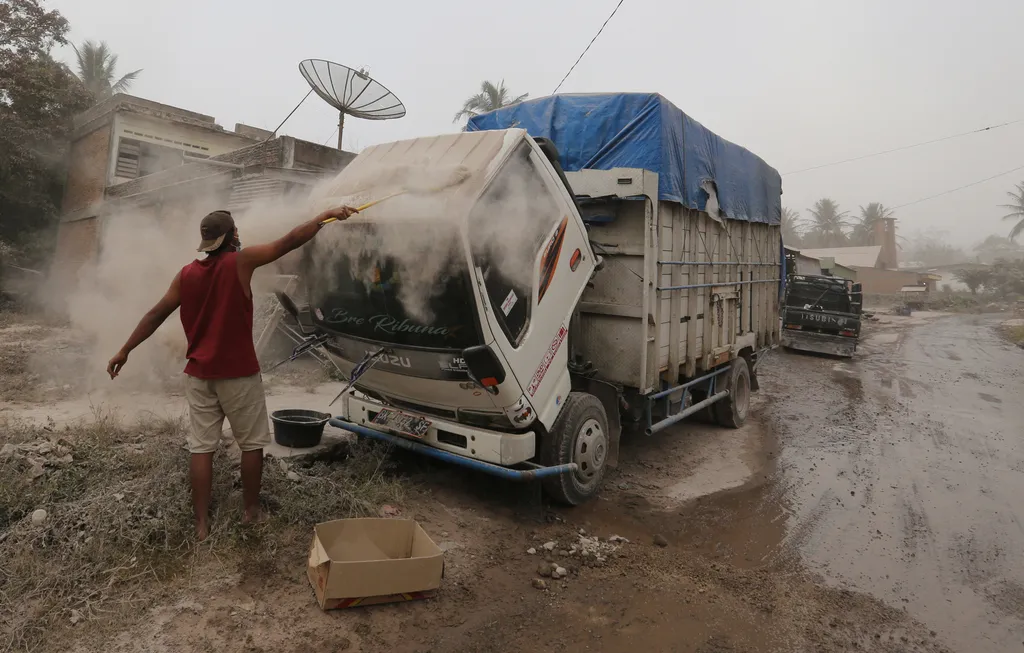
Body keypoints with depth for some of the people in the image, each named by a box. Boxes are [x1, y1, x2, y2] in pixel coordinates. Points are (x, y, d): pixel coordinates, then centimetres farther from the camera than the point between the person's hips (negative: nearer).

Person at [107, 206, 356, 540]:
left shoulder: (186, 274, 5)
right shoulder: (240, 261, -10)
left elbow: (155, 315, 9)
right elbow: (289, 242, -10)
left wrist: (125, 351, 17)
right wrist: (328, 215, -3)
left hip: (199, 374, 5)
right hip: (239, 374, -4)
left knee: (201, 447, 9)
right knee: (252, 443, 12)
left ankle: (201, 523, 16)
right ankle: (251, 510, 24)